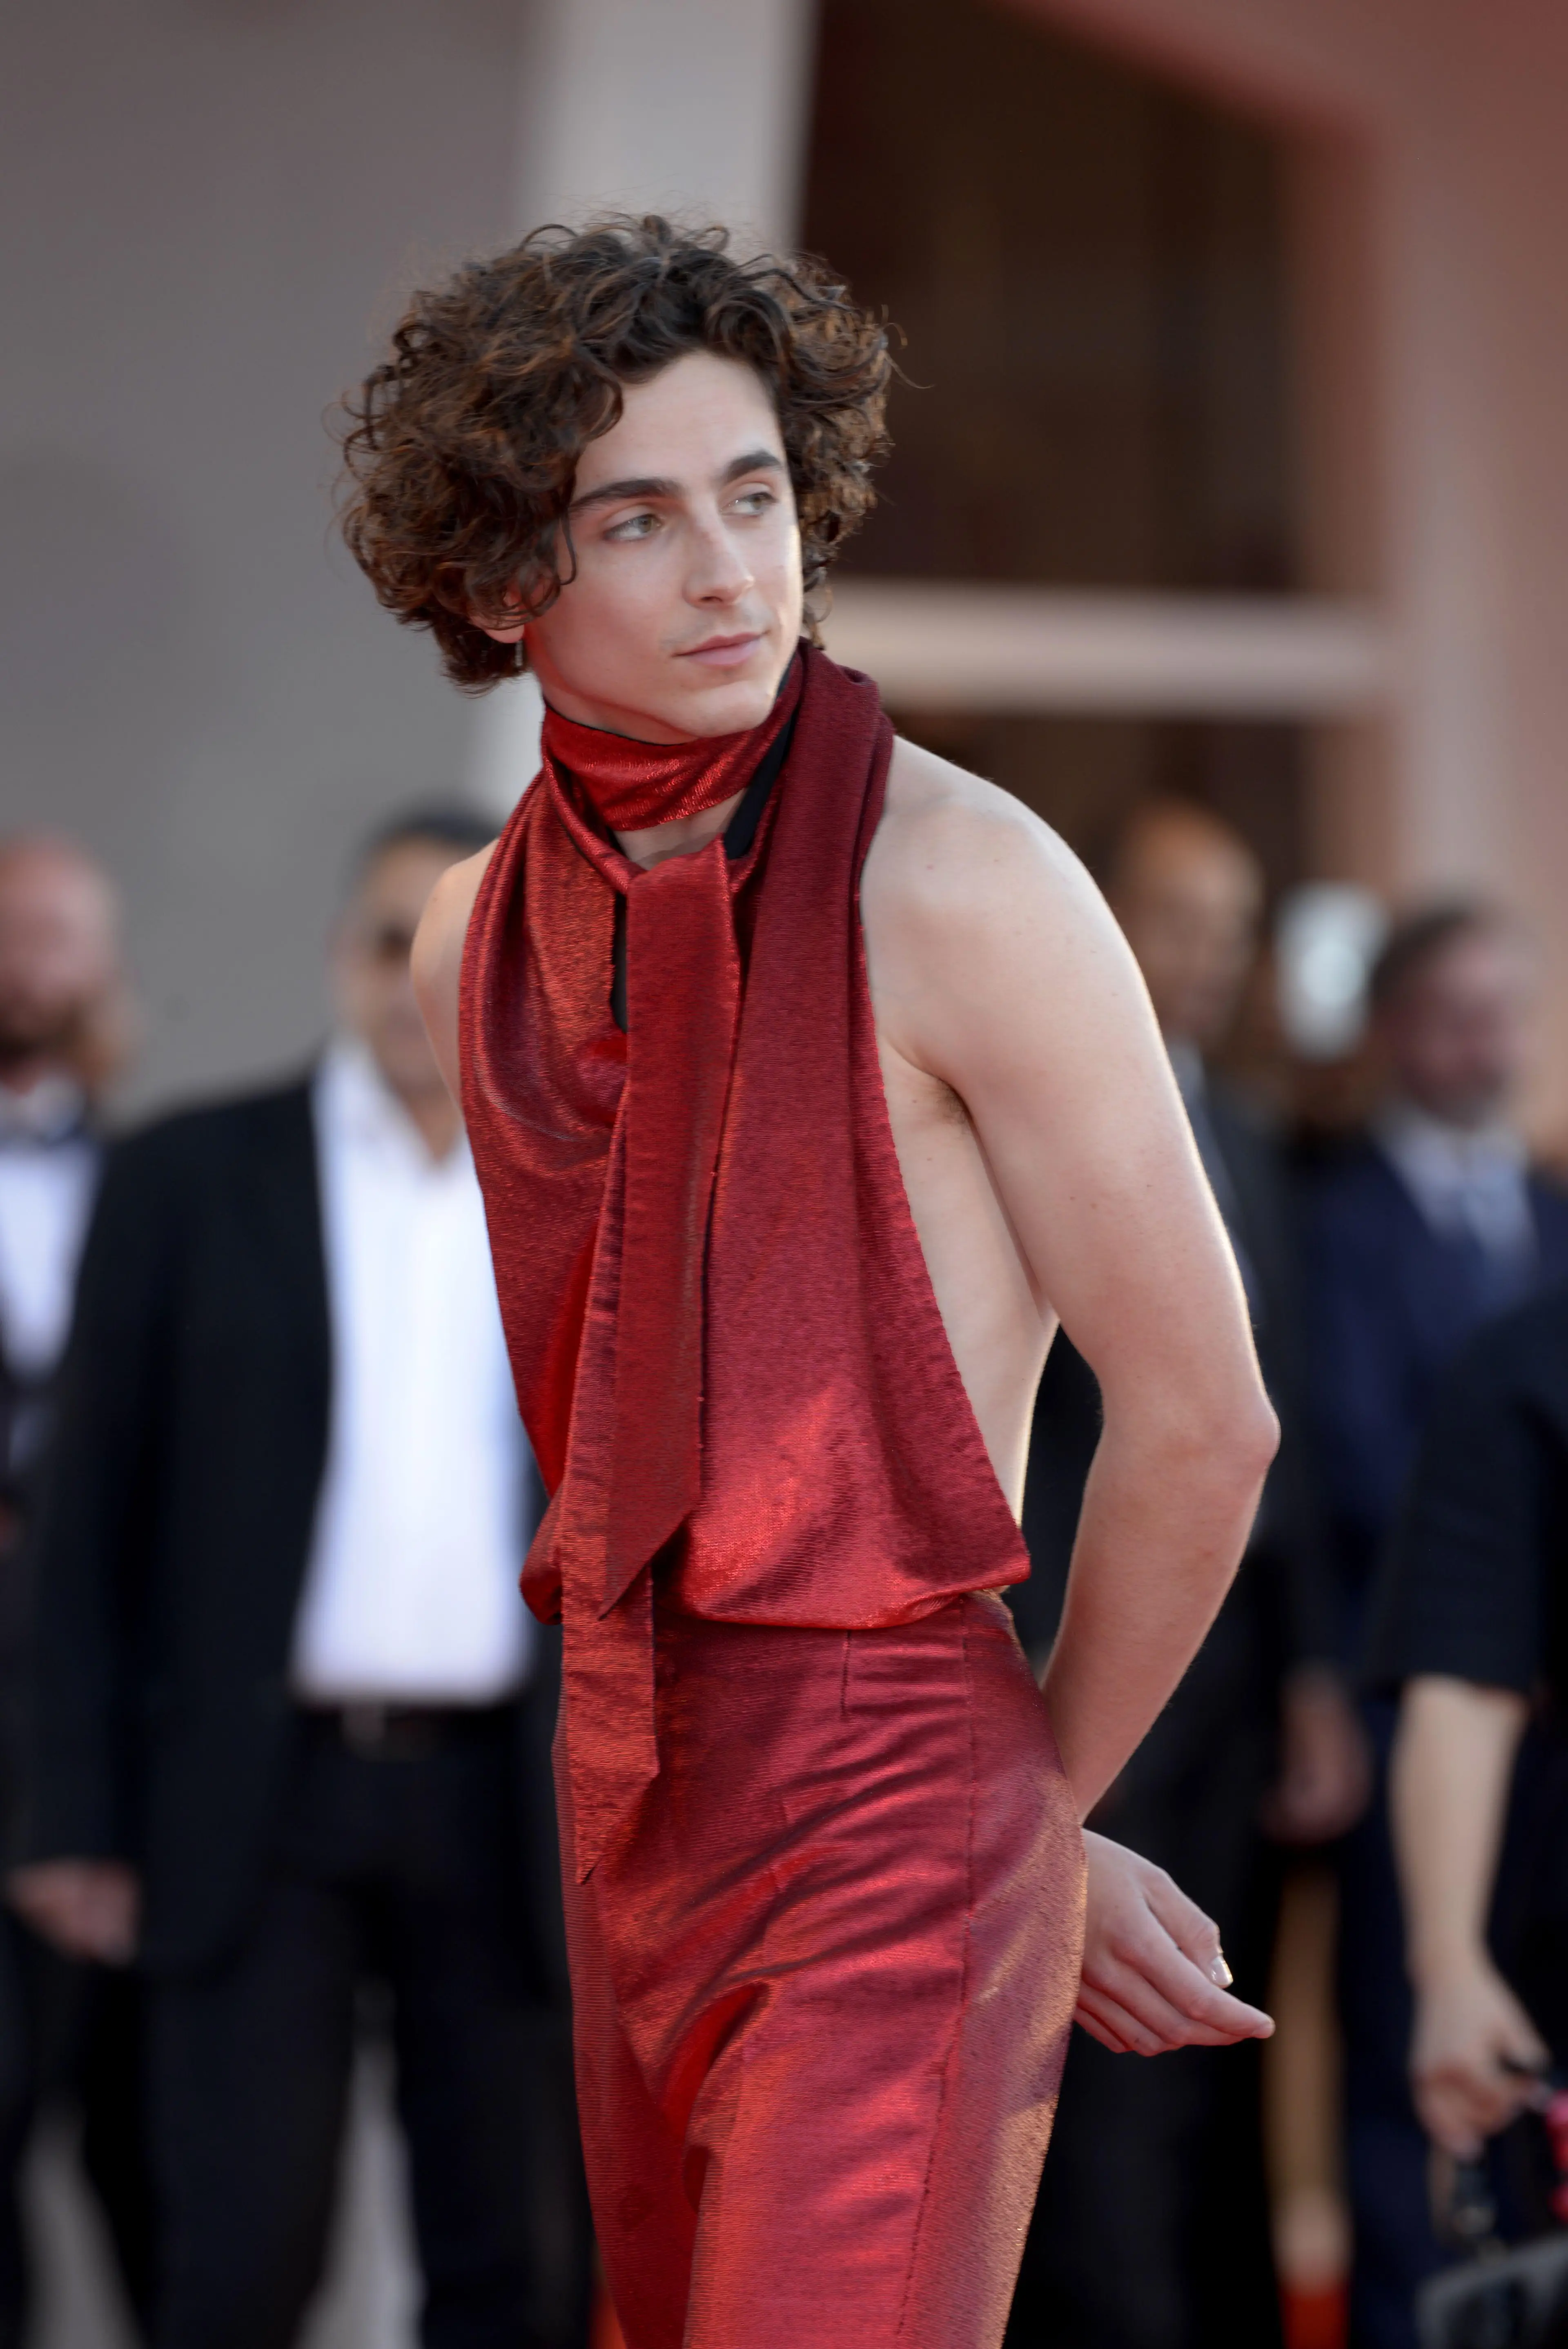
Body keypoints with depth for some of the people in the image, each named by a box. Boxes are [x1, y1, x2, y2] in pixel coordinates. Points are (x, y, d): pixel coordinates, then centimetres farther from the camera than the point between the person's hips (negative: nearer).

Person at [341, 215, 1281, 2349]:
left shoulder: (959, 883, -13)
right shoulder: (480, 939, 6)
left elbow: (1201, 1419, -9)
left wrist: (1046, 1803, 6)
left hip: (896, 1815, -7)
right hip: (631, 1795, 7)